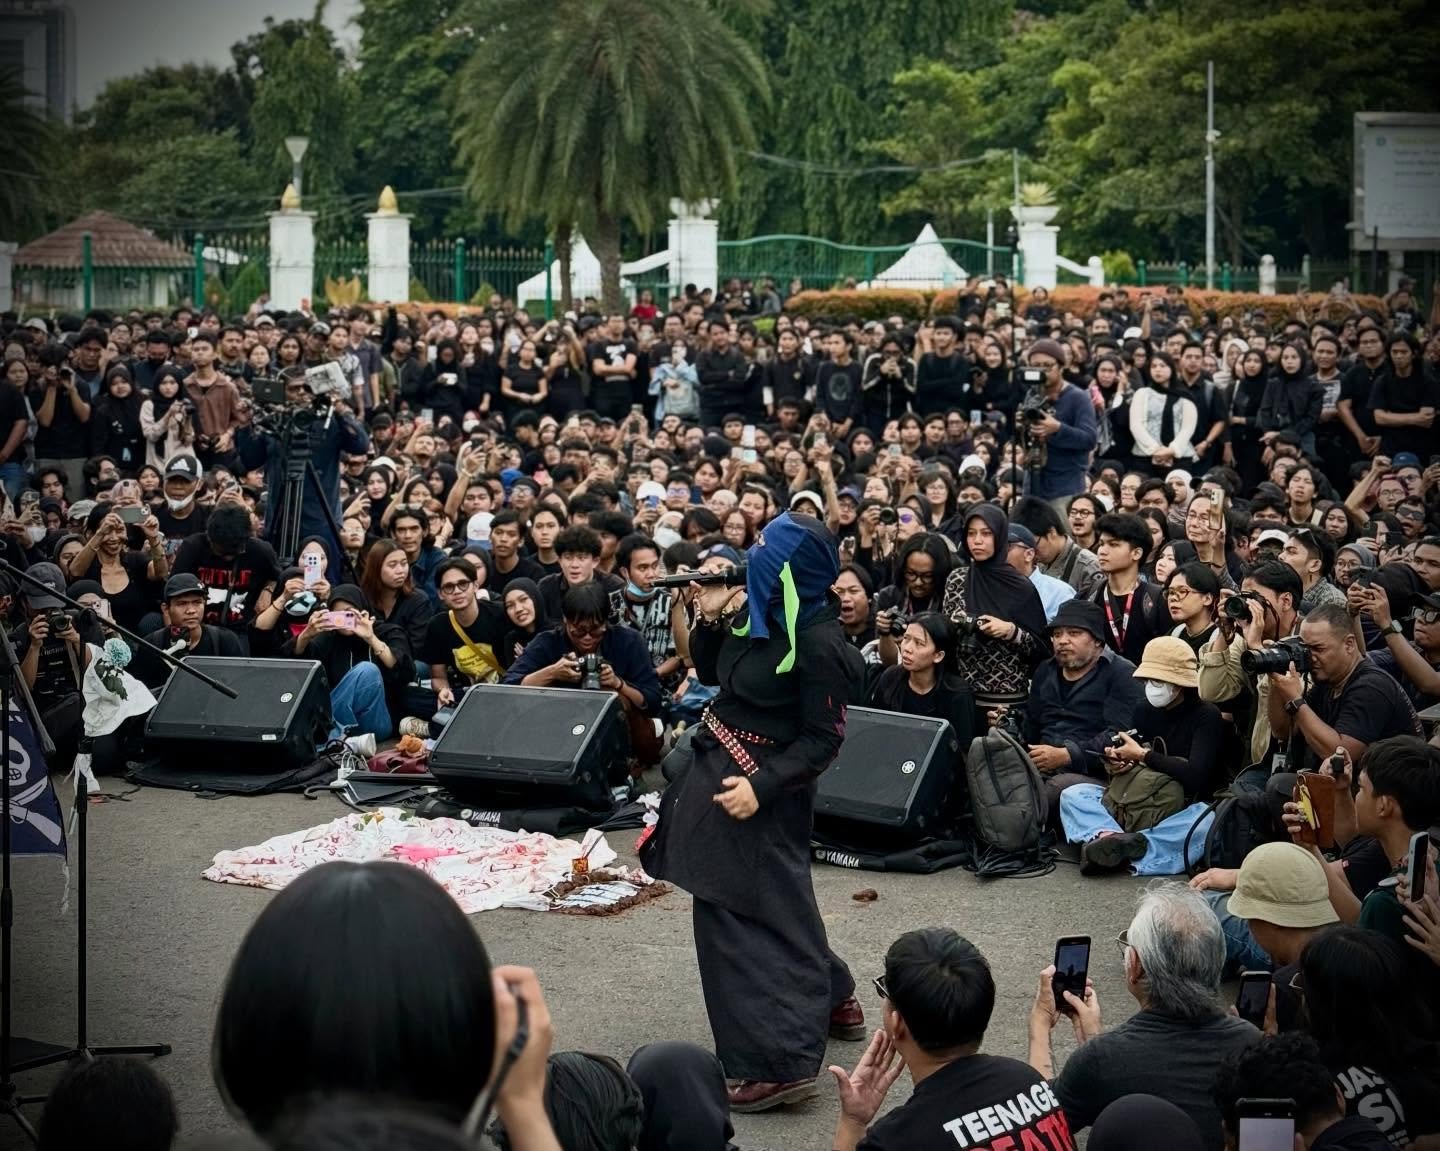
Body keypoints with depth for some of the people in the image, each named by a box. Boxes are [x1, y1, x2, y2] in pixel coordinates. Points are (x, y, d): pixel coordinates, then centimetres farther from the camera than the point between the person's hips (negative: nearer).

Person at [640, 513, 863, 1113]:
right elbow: (710, 671, 14)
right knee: (776, 903, 22)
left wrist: (761, 787, -27)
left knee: (738, 916, -6)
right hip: (717, 770, 9)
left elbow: (823, 738, -19)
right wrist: (709, 618, -4)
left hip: (758, 789, -9)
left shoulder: (818, 642, -22)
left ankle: (779, 1061, -3)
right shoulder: (759, 610, 1)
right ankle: (829, 1001, 41)